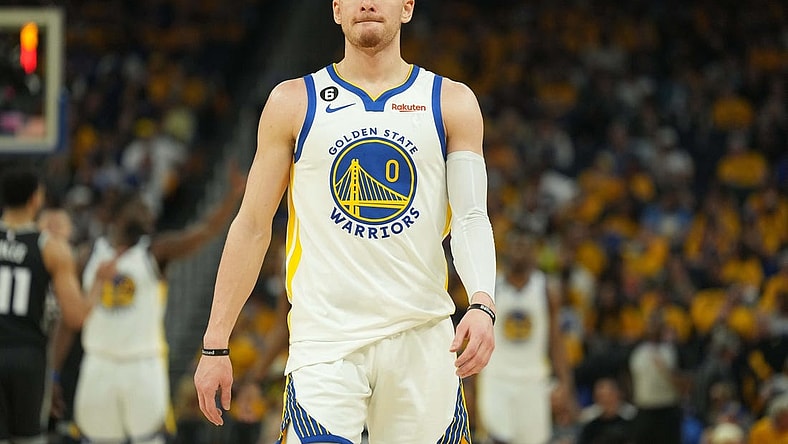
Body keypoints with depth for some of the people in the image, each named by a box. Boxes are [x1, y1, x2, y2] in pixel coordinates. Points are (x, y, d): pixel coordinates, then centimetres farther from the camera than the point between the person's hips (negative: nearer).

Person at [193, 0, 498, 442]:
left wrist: (482, 305, -19)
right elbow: (253, 227, 8)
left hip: (422, 338, 2)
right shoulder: (293, 103, 7)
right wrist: (215, 344, 4)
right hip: (326, 337, -1)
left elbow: (471, 218, 0)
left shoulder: (452, 103, 8)